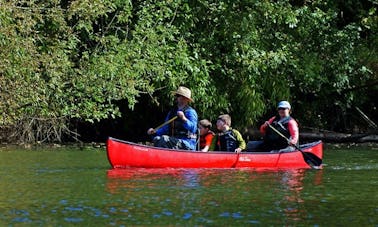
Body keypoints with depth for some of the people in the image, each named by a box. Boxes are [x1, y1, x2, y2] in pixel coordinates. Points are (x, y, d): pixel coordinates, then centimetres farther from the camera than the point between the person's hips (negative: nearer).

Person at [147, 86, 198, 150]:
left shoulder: (190, 112, -3)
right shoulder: (172, 112, 19)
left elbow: (193, 129, -17)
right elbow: (165, 128, 21)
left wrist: (184, 119, -30)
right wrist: (155, 132, 3)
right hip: (175, 140, 7)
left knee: (164, 139, -28)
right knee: (157, 139, -18)